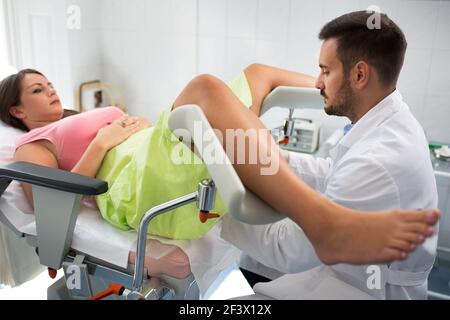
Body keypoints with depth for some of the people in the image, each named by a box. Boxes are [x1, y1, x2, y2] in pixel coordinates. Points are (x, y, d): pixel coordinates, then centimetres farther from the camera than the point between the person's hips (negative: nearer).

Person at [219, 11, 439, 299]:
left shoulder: (380, 162, -35)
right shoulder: (390, 122, -5)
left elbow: (291, 251, -28)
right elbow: (330, 176, 7)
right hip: (360, 264, 8)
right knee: (252, 265, 11)